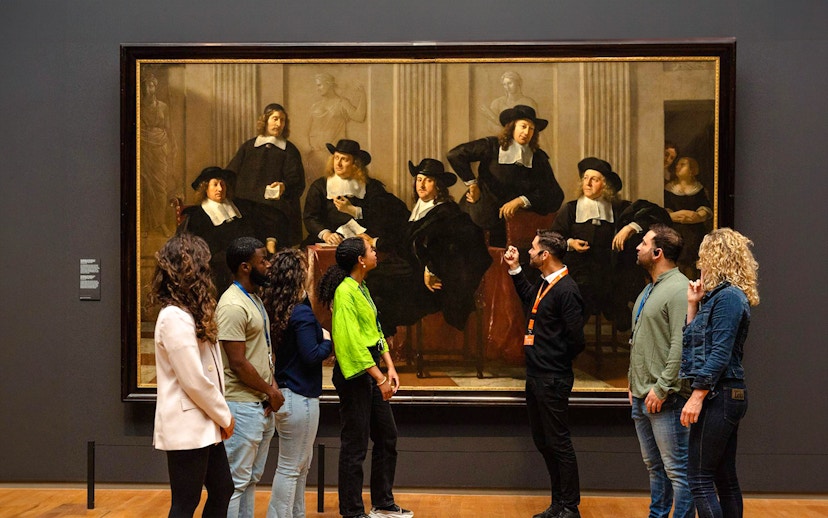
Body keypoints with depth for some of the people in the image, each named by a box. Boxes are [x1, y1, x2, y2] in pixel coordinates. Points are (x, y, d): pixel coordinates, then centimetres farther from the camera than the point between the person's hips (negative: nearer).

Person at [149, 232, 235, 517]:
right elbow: (194, 381, -21)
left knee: (222, 490, 15)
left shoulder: (190, 314, 13)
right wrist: (225, 417, -10)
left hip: (204, 426, 10)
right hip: (187, 428, -10)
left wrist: (220, 416, 6)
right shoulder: (175, 318, -19)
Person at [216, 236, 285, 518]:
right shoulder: (233, 306, -18)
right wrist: (270, 391, -9)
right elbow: (238, 362, -20)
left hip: (262, 405, 10)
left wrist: (273, 385, 2)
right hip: (243, 406, -10)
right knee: (236, 481, -3)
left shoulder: (254, 299, 13)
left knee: (251, 478, 16)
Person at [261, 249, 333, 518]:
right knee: (291, 467, 0)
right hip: (299, 397, -9)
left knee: (301, 464, 20)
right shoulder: (301, 314, -19)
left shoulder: (275, 309, 6)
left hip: (284, 393, 9)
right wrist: (327, 340, -5)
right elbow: (311, 356, -21)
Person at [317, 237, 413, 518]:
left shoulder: (362, 288, 12)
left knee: (387, 436, 16)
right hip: (354, 373, -10)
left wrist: (390, 368, 6)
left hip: (372, 369, 10)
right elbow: (352, 341, -22)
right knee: (355, 445, -1)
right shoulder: (345, 291, -17)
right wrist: (379, 378, -21)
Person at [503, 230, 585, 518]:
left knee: (558, 443, -1)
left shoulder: (565, 290, -19)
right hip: (537, 376, 10)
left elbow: (575, 339, -21)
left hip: (552, 380, -10)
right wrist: (514, 270, 24)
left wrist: (556, 363, -5)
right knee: (543, 441, 16)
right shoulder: (545, 284, 10)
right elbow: (529, 298, 34)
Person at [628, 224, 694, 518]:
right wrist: (633, 381, 17)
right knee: (654, 467, 17)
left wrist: (662, 388, -21)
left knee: (676, 469, -4)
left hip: (664, 398, -10)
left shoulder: (679, 289, -14)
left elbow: (681, 346, -21)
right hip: (640, 396, 10)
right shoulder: (649, 290, 17)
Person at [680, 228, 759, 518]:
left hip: (720, 396, -10)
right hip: (725, 397, 10)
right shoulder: (718, 295, 17)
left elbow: (720, 354, -20)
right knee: (725, 478, 12)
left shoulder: (728, 296, -13)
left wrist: (697, 396, -21)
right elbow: (693, 341, 17)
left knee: (699, 477, -8)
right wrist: (693, 304, 11)